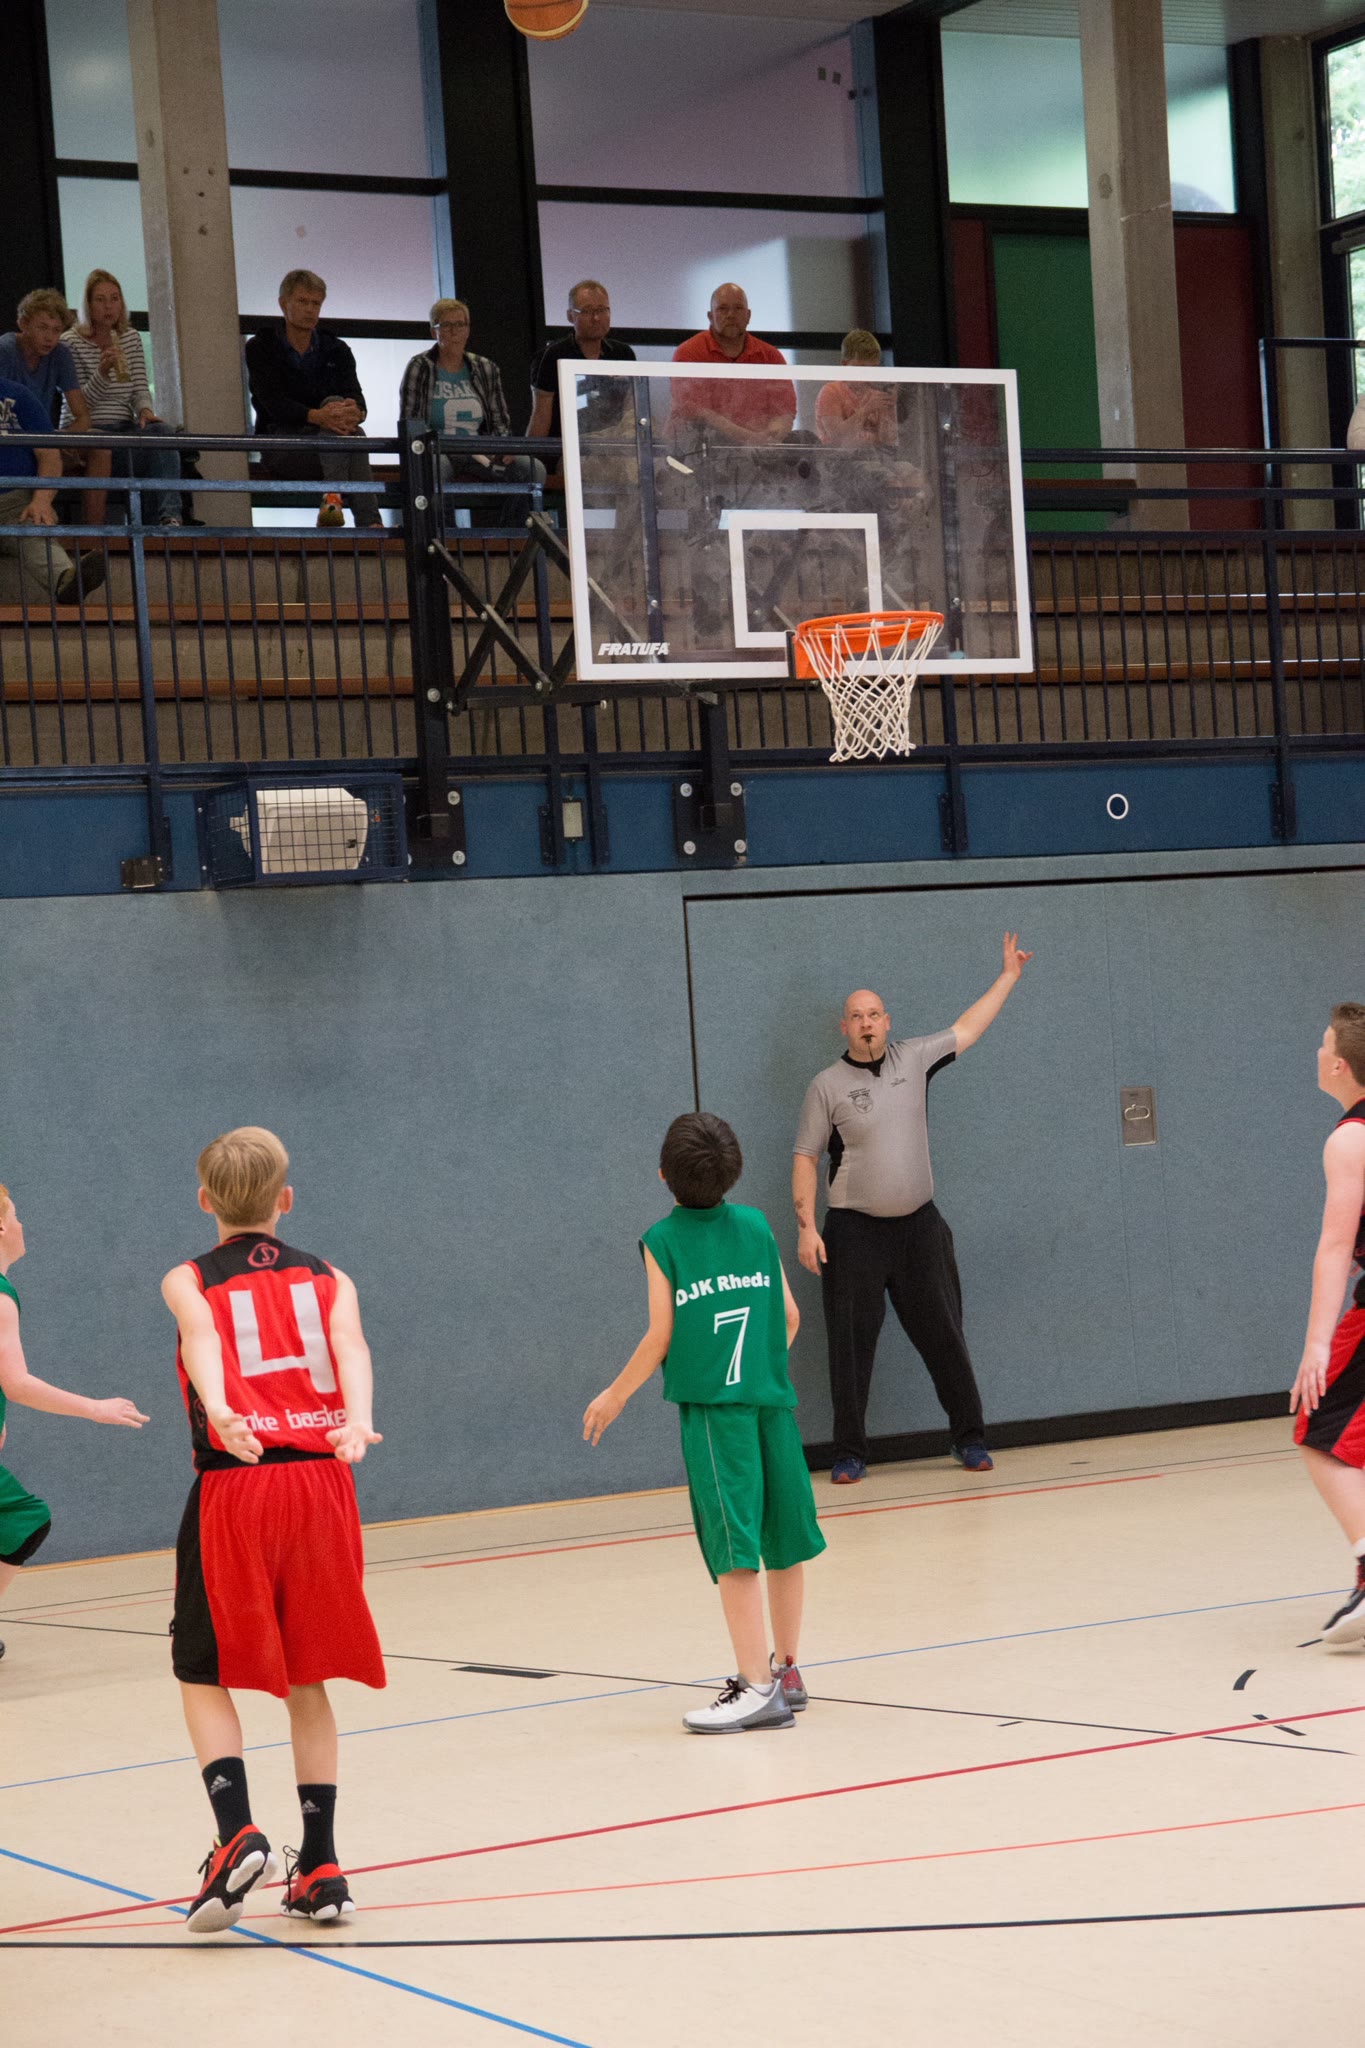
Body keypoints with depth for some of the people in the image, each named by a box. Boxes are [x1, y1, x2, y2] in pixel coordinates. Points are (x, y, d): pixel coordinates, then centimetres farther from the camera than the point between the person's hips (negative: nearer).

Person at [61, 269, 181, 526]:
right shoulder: (71, 342, -3)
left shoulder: (131, 338, 13)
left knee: (159, 430, -27)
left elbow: (140, 388, 10)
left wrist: (145, 410, -14)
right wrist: (103, 372, -25)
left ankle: (168, 517, -41)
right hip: (84, 431, -4)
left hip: (124, 428, 4)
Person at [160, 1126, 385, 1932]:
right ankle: (319, 1867, 11)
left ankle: (237, 1832, -10)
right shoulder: (329, 1280, 14)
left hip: (232, 1485, -2)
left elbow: (202, 1342, -15)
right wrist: (357, 1423, -24)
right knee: (307, 1682, 13)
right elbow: (349, 1347, -7)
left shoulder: (188, 1283, 8)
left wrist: (219, 1413, -33)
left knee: (205, 1676, 10)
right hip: (320, 1481, 2)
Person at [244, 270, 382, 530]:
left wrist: (356, 412, -32)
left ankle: (333, 500, -50)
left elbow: (355, 395, -4)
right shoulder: (260, 349, 1)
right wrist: (317, 416, -34)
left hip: (328, 442, 3)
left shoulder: (336, 350, 12)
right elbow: (274, 402, -15)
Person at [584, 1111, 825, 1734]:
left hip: (713, 1408, -4)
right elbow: (789, 1316, 11)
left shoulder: (662, 1241, -2)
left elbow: (661, 1338, -3)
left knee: (735, 1550, -6)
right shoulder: (756, 1226, 8)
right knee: (783, 1541, 14)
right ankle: (786, 1671, 26)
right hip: (773, 1402, 4)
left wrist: (615, 1395, 9)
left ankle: (757, 1687, -9)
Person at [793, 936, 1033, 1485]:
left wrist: (1009, 975, 21)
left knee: (944, 1337, 5)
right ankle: (849, 1454, 5)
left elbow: (968, 1028, 18)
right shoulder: (827, 1086, -3)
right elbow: (805, 1159, -2)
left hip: (918, 1226, 3)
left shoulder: (913, 1058, 6)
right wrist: (806, 1227, -11)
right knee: (851, 1343, -2)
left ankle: (970, 1439, 16)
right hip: (854, 1232, -3)